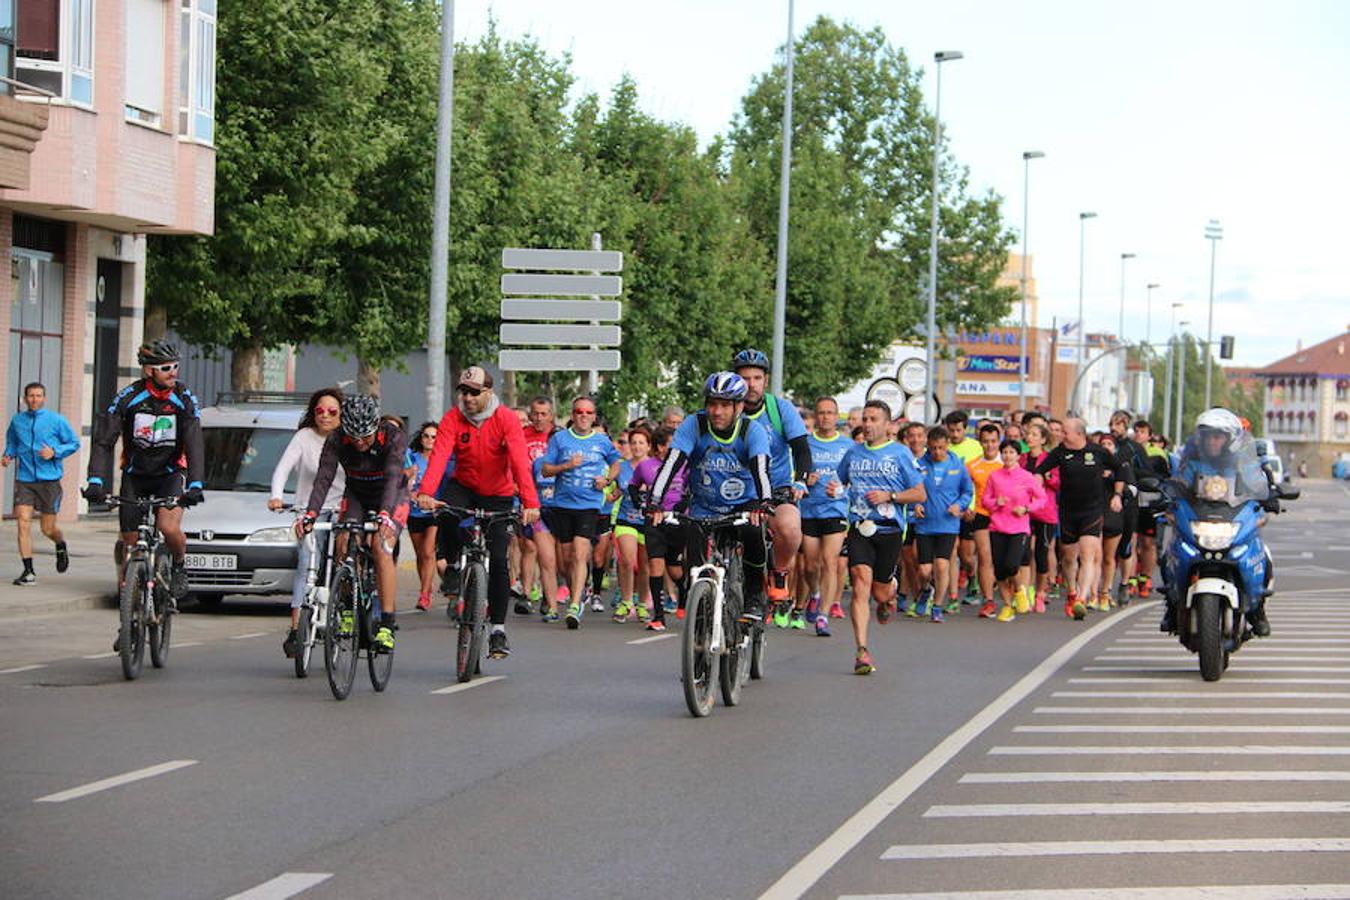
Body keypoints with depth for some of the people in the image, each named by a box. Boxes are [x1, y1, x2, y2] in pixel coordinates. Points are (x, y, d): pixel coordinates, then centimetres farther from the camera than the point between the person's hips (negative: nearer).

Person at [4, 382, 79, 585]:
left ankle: (61, 546, 40)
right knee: (23, 521, -13)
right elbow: (11, 443, 23)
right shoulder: (17, 421, 7)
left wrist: (55, 452, -12)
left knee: (48, 529, 4)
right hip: (24, 479, 2)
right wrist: (8, 455, 2)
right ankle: (28, 571, -7)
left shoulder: (56, 420, -1)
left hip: (49, 479, -2)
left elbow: (74, 443, 4)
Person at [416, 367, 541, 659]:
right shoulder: (453, 418, -13)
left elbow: (520, 461, -27)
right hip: (464, 487, 1)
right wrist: (426, 492, -44)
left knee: (498, 560, -9)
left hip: (498, 495, -1)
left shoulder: (506, 419, -17)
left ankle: (498, 629, 0)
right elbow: (439, 455, -26)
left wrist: (530, 503, -41)